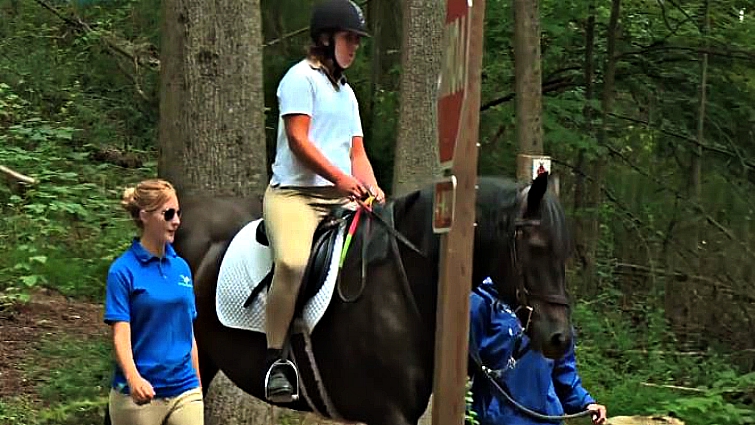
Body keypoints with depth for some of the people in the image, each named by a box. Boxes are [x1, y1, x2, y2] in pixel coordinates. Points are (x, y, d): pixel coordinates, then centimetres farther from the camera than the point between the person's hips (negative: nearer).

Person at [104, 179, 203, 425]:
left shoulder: (182, 267, 10)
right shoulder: (123, 271, -7)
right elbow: (121, 334, -16)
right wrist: (133, 378, -33)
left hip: (184, 391, 4)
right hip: (138, 395, -4)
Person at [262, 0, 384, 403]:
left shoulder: (346, 92, 25)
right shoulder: (301, 77, 0)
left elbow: (357, 152, 19)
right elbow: (298, 139, -11)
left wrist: (372, 190, 0)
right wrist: (340, 178, -19)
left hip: (342, 199, 8)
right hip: (295, 192, -8)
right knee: (293, 262, -33)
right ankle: (274, 361, -26)